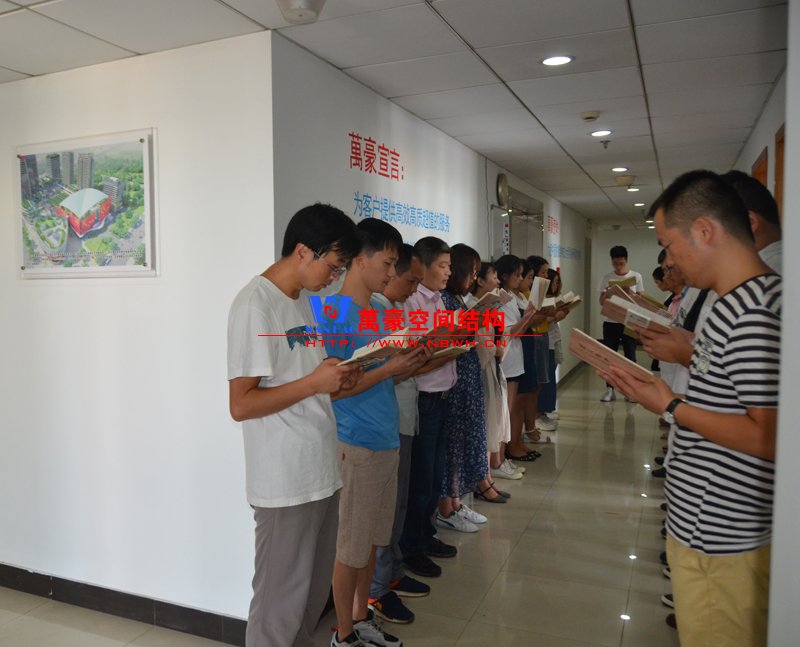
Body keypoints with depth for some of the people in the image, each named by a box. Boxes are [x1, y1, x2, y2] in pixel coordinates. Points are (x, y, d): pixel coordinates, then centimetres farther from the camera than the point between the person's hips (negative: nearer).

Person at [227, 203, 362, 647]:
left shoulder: (303, 303, 12)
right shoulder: (255, 305, -15)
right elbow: (241, 404, -18)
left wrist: (337, 379, 1)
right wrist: (315, 383, -21)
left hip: (320, 472, 9)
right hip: (285, 483, -8)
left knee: (314, 592, 20)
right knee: (280, 601, 6)